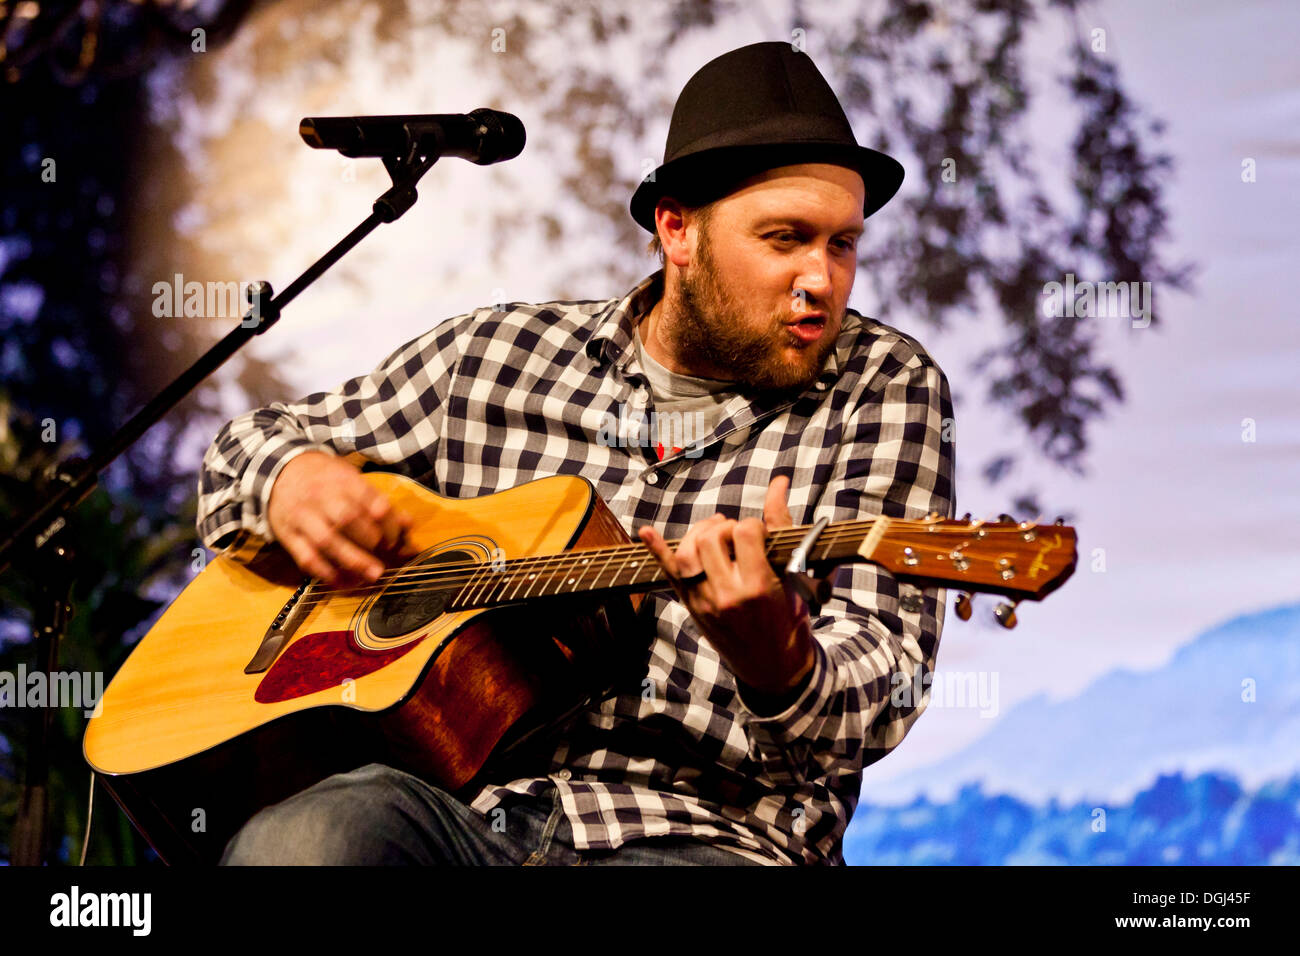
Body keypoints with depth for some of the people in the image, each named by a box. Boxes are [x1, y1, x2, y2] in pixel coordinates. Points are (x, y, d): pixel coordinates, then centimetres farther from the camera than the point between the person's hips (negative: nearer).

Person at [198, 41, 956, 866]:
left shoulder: (886, 387, 5)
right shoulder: (496, 355, 13)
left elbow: (877, 698, -5)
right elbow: (248, 450, 24)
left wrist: (776, 665, -29)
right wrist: (292, 481, 0)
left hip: (703, 833, -1)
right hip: (457, 797, 2)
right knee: (289, 845, -31)